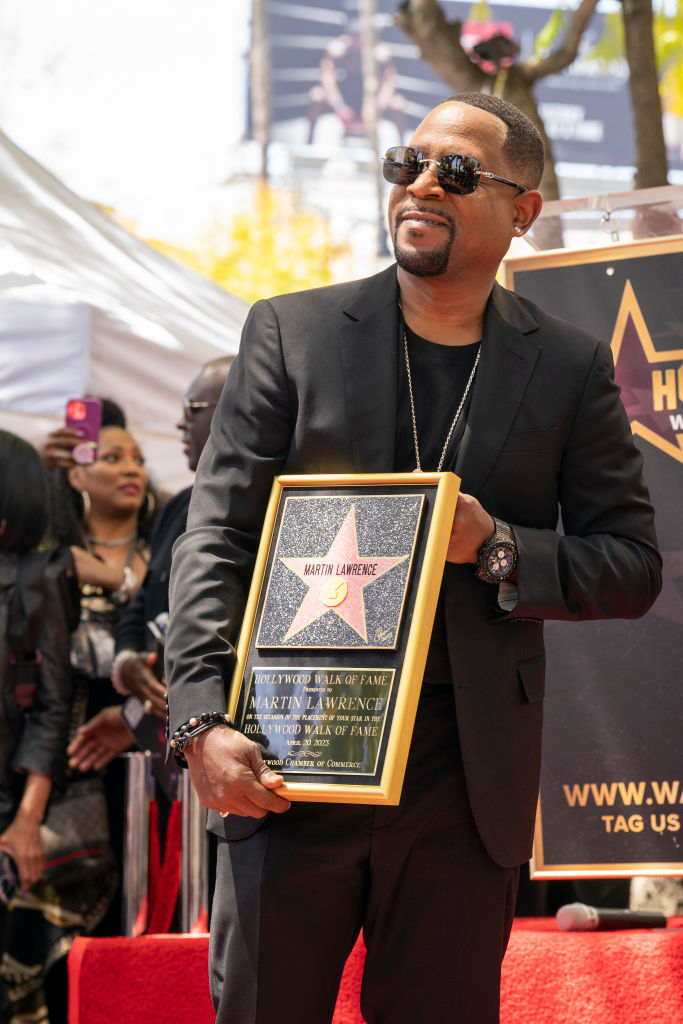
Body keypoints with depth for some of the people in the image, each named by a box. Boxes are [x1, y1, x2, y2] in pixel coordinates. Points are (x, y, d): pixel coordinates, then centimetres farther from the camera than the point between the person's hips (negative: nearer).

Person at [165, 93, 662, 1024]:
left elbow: (633, 567, 8)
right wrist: (202, 723, -11)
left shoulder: (572, 370, 7)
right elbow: (216, 540, 2)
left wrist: (499, 548, -11)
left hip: (465, 788, 1)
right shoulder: (291, 333, 6)